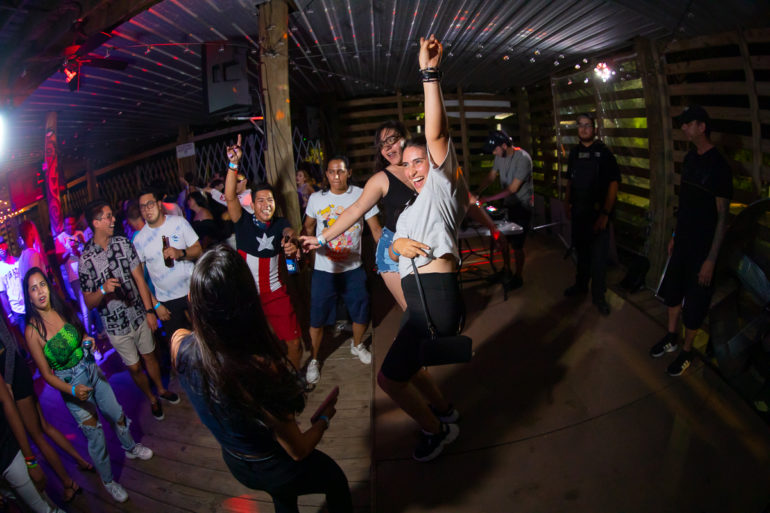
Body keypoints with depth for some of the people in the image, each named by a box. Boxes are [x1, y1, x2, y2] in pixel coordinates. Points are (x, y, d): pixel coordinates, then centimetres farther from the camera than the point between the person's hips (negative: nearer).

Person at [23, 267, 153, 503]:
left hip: (92, 370, 5)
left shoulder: (63, 309, -6)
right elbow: (47, 374, -14)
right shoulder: (33, 330, -19)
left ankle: (131, 448, 48)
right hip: (70, 384, -4)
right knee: (96, 436, 6)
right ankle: (107, 481, 30)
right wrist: (72, 390, -27)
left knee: (118, 415, 17)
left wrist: (88, 340, -9)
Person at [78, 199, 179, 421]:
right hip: (115, 325, -2)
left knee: (150, 355, 19)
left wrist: (149, 310, -5)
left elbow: (139, 278, -2)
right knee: (134, 367, 12)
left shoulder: (123, 243, -5)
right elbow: (89, 302, -9)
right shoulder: (86, 260, -13)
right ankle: (152, 399, 36)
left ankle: (161, 389, 43)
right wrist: (103, 290, -30)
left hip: (139, 315, 2)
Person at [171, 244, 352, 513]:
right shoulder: (262, 369, -43)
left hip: (234, 463, 5)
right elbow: (298, 451, -25)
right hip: (273, 469, -5)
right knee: (336, 478, 29)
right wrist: (325, 418, -8)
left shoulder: (180, 345, -27)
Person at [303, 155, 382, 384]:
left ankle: (357, 345, 43)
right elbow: (308, 228, 12)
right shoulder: (316, 198, -1)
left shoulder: (361, 196, -6)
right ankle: (314, 359, 28)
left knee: (361, 314, 12)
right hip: (323, 269, 0)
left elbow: (376, 229, -4)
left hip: (353, 268, 0)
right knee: (317, 318, 5)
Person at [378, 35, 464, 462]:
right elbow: (391, 251, 19)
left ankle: (436, 429, 20)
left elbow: (436, 134, -14)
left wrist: (430, 73, -21)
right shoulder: (412, 208, 25)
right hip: (419, 302, 10)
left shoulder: (441, 185, 1)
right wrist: (398, 244, -5)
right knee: (404, 364, 26)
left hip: (436, 300, -10)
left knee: (388, 378, -3)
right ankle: (444, 410, 46)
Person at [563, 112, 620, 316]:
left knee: (598, 256, -1)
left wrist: (605, 214, -18)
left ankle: (598, 295, 11)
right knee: (581, 251, 17)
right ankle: (581, 284, 34)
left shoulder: (603, 152, -7)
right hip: (578, 212, 5)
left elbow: (613, 183, -11)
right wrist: (567, 203, 7)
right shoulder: (574, 152, 9)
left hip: (597, 213, -5)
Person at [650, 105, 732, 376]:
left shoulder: (718, 166, -18)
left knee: (695, 302, 6)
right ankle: (671, 338, 36)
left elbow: (723, 216, -17)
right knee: (673, 290, 17)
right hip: (683, 240, 7)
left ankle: (686, 351, 23)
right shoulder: (690, 158, 4)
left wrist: (711, 260, -18)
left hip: (703, 246, -7)